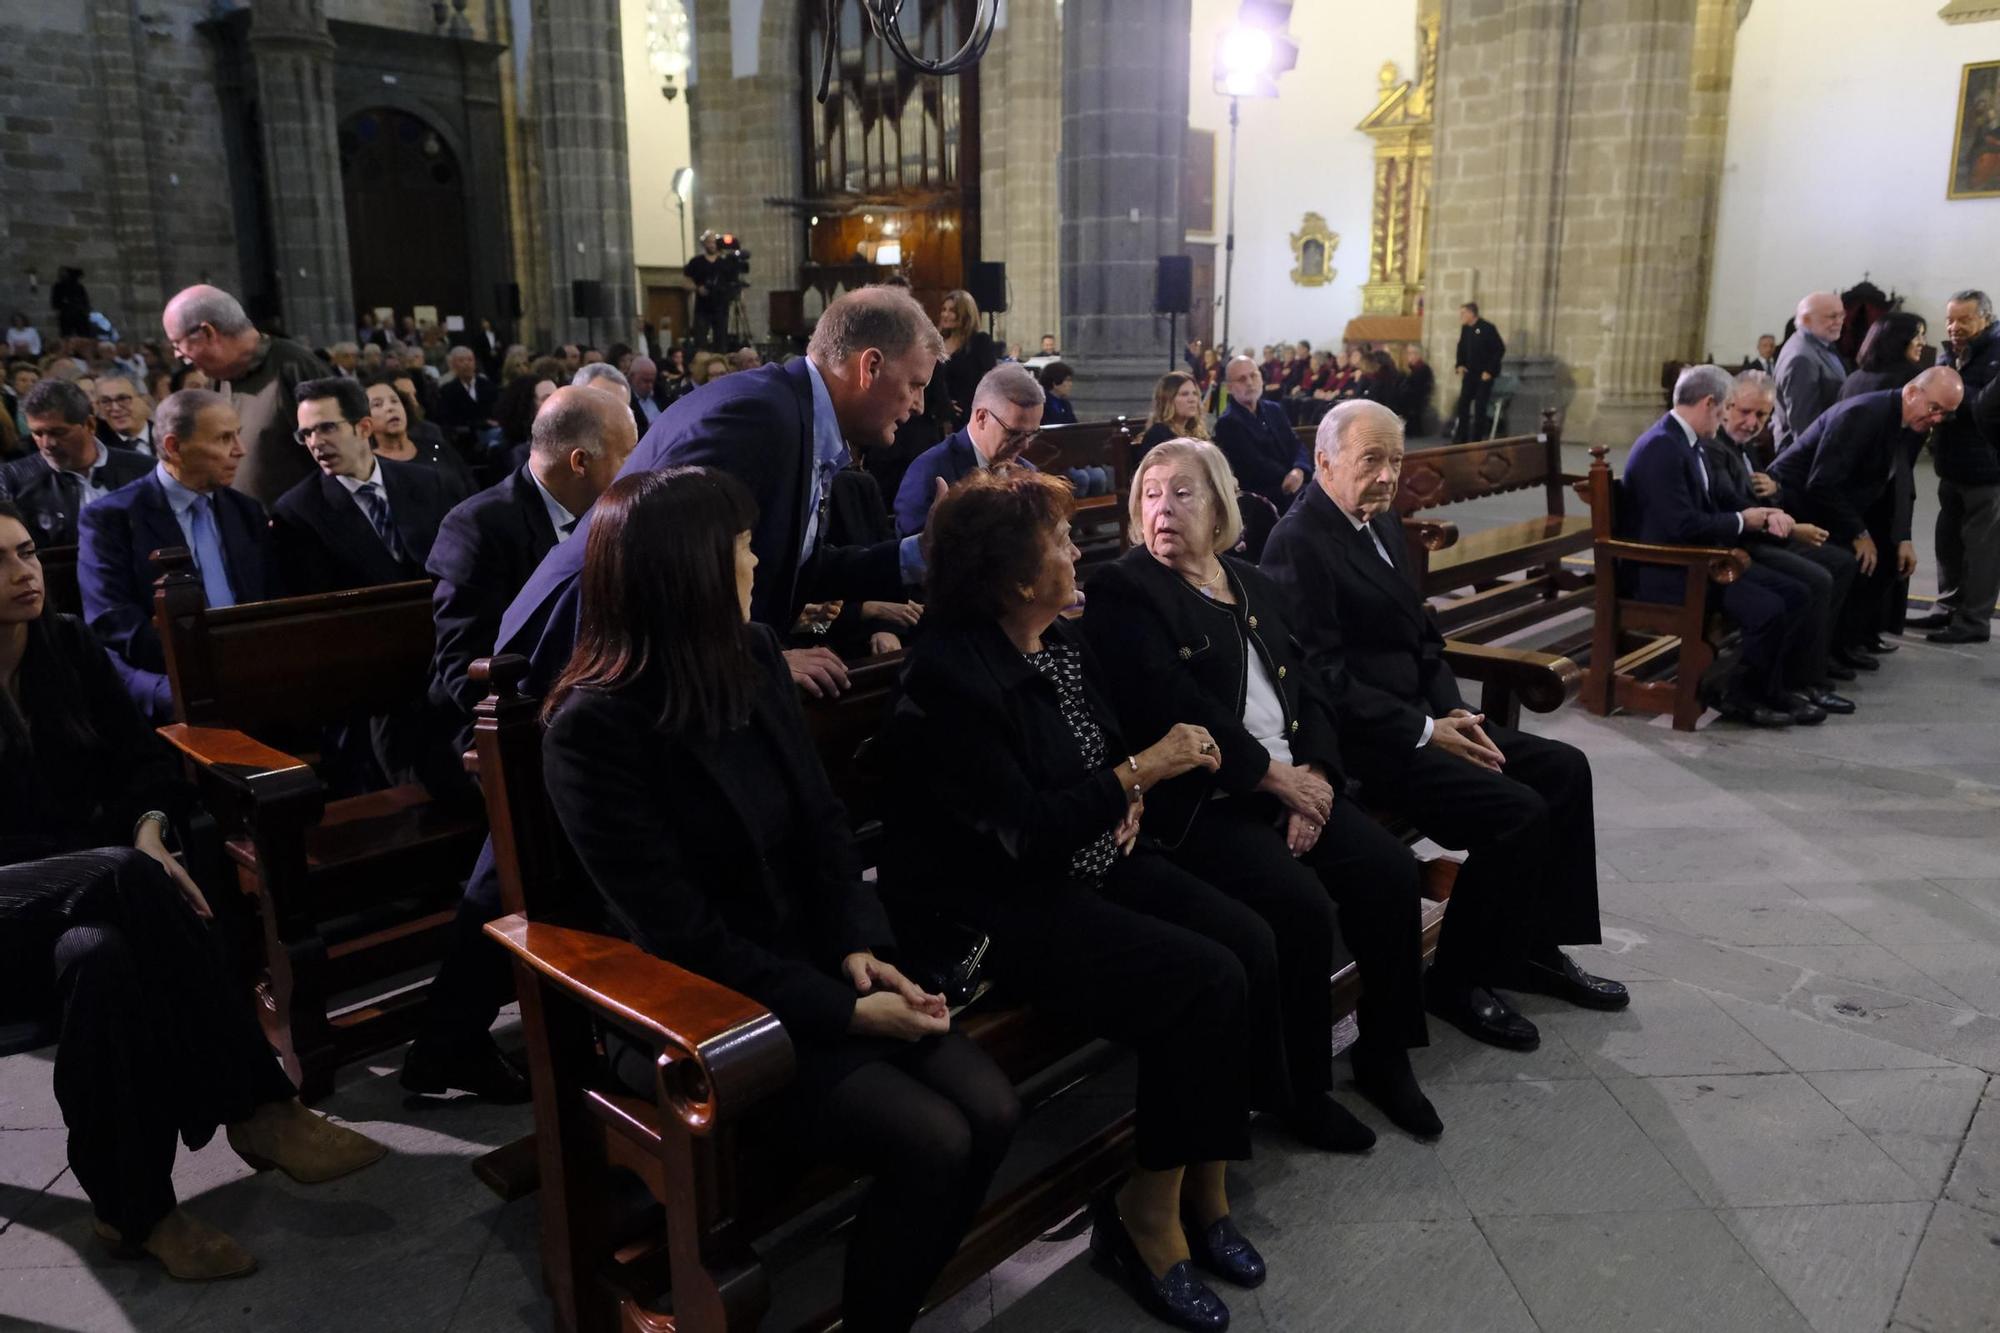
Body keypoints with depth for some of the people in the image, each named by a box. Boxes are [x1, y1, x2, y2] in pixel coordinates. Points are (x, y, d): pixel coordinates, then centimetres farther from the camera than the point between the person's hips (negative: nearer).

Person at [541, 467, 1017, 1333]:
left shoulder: (752, 656, 3)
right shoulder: (593, 728, -18)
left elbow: (821, 820, 7)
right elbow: (681, 935, -19)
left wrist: (858, 949, -8)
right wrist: (843, 1012, -19)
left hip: (809, 962, 7)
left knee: (989, 1109, -9)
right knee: (930, 1140, -20)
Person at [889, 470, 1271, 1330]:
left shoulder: (1061, 643, 7)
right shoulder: (952, 676, -19)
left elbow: (1102, 744, 21)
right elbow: (1022, 831, -22)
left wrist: (1132, 794, -1)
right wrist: (1139, 773, -19)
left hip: (1093, 859, 8)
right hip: (1004, 904, -8)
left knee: (1251, 943, -12)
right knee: (1207, 980, -22)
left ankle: (1206, 1186, 3)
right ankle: (1149, 1213, -1)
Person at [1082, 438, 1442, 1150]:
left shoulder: (1253, 585, 18)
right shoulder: (1123, 590, -5)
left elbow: (1308, 687, 13)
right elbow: (1171, 708, -15)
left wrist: (1316, 775, -6)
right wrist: (1276, 776, -13)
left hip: (1294, 784, 7)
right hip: (1201, 803, -7)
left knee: (1391, 870, -9)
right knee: (1301, 903, -24)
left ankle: (1384, 1055, 12)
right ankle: (1302, 1087, -1)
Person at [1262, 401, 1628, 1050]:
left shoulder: (1382, 524, 13)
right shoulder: (1298, 543, -16)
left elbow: (1424, 637, 17)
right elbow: (1323, 676, -21)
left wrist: (1453, 711, 0)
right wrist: (1425, 731, -19)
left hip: (1420, 717, 10)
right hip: (1362, 742, -10)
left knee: (1564, 767, 5)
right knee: (1518, 810, -19)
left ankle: (1535, 947, 16)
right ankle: (1457, 981, -1)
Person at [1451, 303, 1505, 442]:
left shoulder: (1487, 328, -15)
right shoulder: (1465, 328, 4)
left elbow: (1500, 349, -15)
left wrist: (1489, 371, -17)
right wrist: (1460, 365, 3)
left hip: (1485, 374, -6)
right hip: (1470, 373, 6)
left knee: (1480, 407, -2)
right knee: (1463, 404, 2)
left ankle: (1477, 440, 5)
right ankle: (1461, 439, 8)